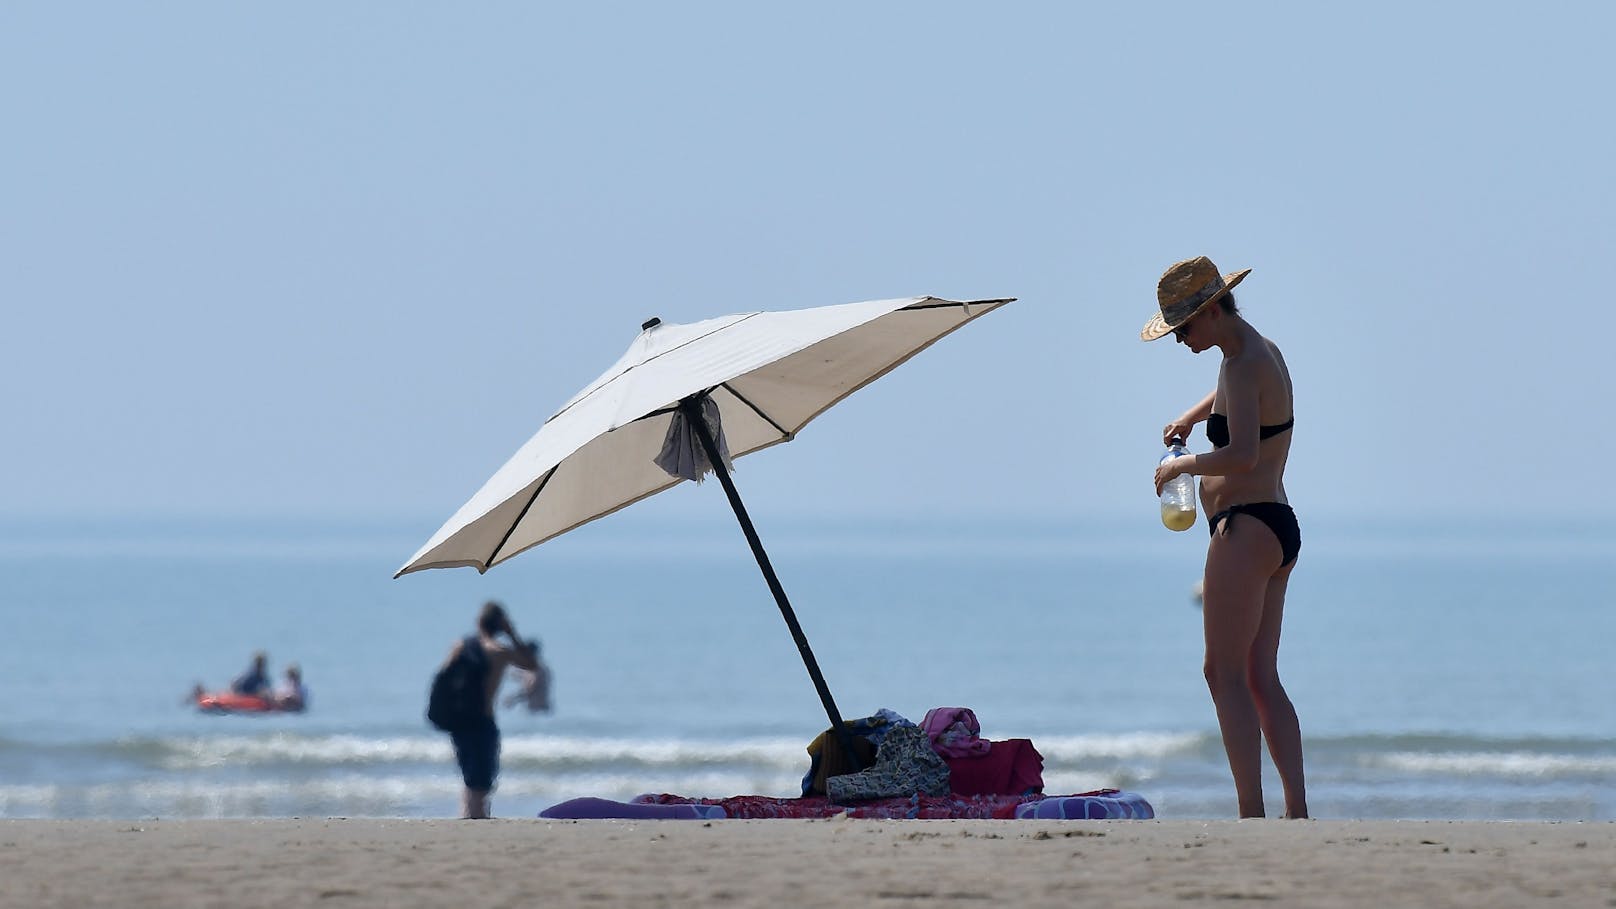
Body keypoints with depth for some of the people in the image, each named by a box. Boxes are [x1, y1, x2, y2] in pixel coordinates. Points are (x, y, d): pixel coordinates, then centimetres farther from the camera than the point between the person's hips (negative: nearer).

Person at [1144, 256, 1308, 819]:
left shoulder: (1243, 367, -15)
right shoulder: (1263, 352, 16)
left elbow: (1242, 455, -29)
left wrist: (1181, 466, -15)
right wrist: (1192, 418, 35)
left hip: (1245, 527, -10)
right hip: (1278, 526, 10)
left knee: (1225, 673, -10)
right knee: (1261, 678, 9)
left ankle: (1251, 812, -17)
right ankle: (1297, 810, 4)